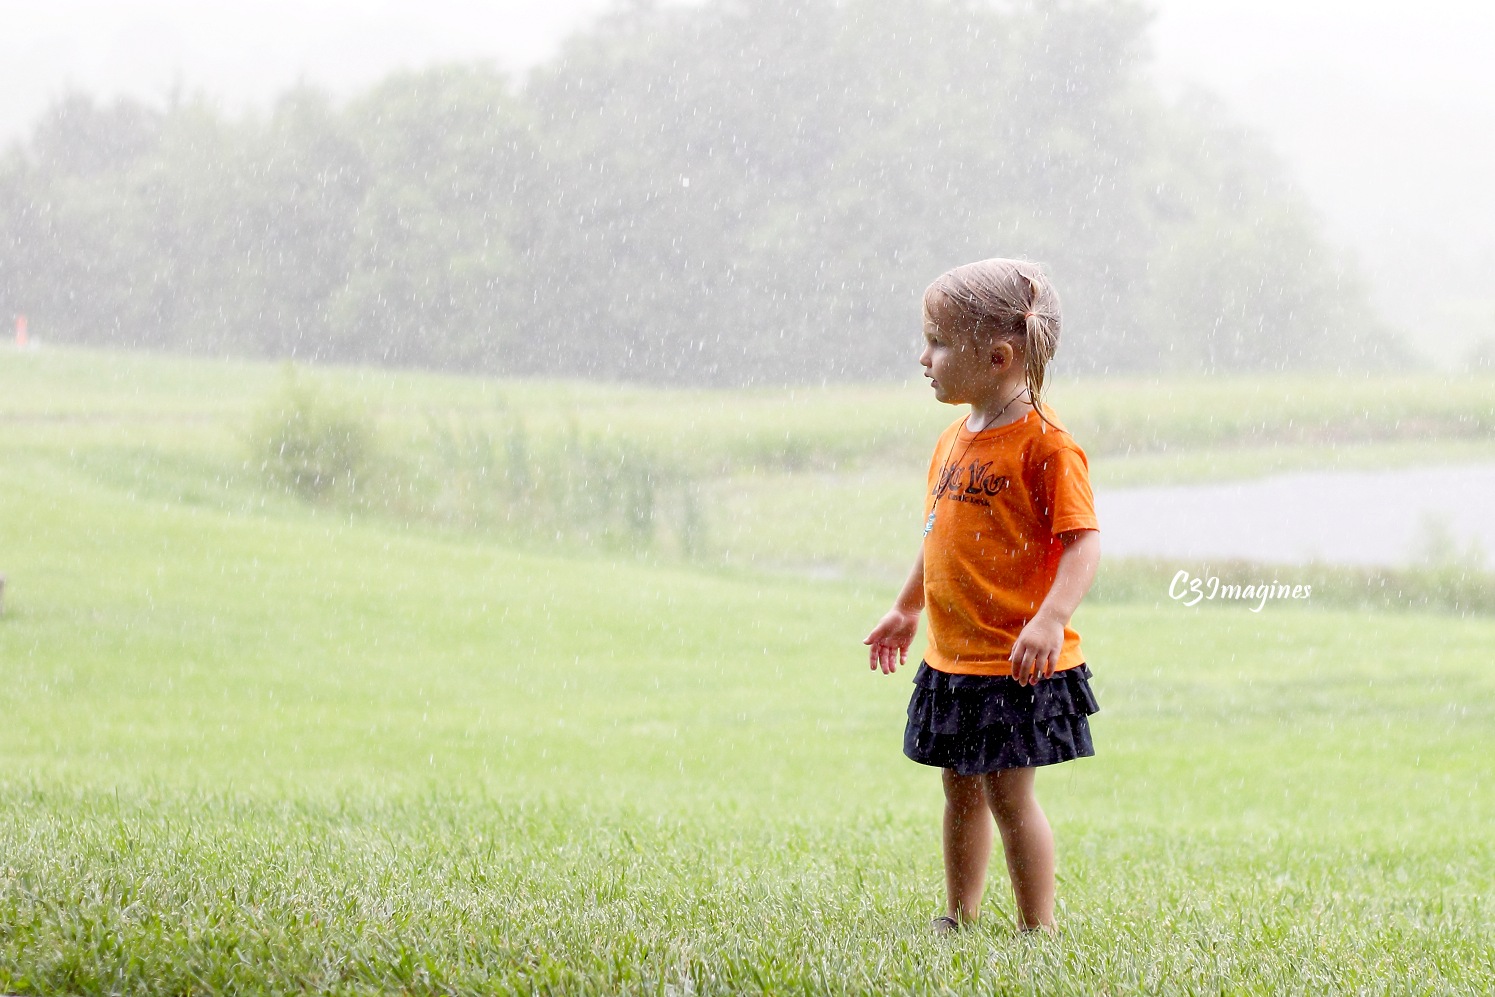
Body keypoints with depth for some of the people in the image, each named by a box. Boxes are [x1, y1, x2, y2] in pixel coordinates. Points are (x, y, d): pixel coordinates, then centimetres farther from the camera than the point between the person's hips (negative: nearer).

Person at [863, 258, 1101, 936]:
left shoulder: (1043, 442, -16)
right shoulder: (955, 441, 10)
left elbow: (1082, 542, -21)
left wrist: (1051, 618, -33)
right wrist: (907, 610, 29)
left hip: (1014, 663, -8)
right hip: (952, 657, 8)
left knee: (1008, 791, -5)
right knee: (961, 789, 16)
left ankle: (1038, 930, 4)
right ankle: (960, 919, 28)